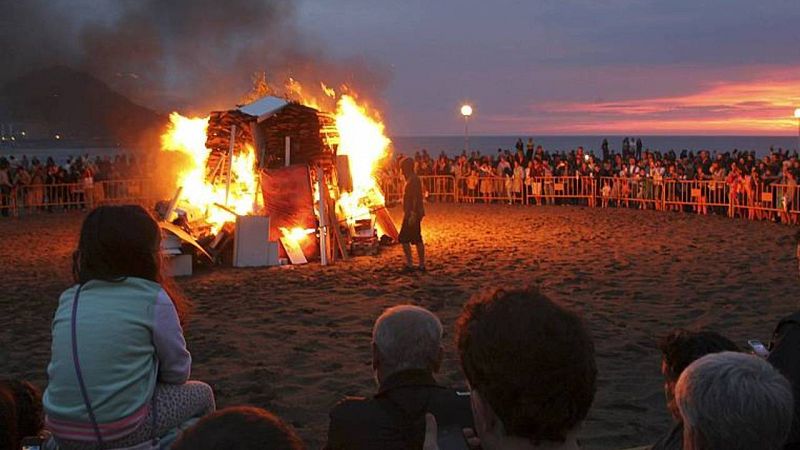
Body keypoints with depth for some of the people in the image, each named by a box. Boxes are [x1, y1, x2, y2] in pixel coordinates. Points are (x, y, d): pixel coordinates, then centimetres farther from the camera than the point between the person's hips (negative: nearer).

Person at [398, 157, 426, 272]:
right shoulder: (411, 179, 15)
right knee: (417, 239, 11)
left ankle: (409, 264, -7)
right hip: (413, 214, 10)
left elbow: (416, 199, -23)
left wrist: (413, 215, -26)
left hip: (412, 214, -10)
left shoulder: (413, 180, -16)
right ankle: (422, 265, 15)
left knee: (404, 238, -8)